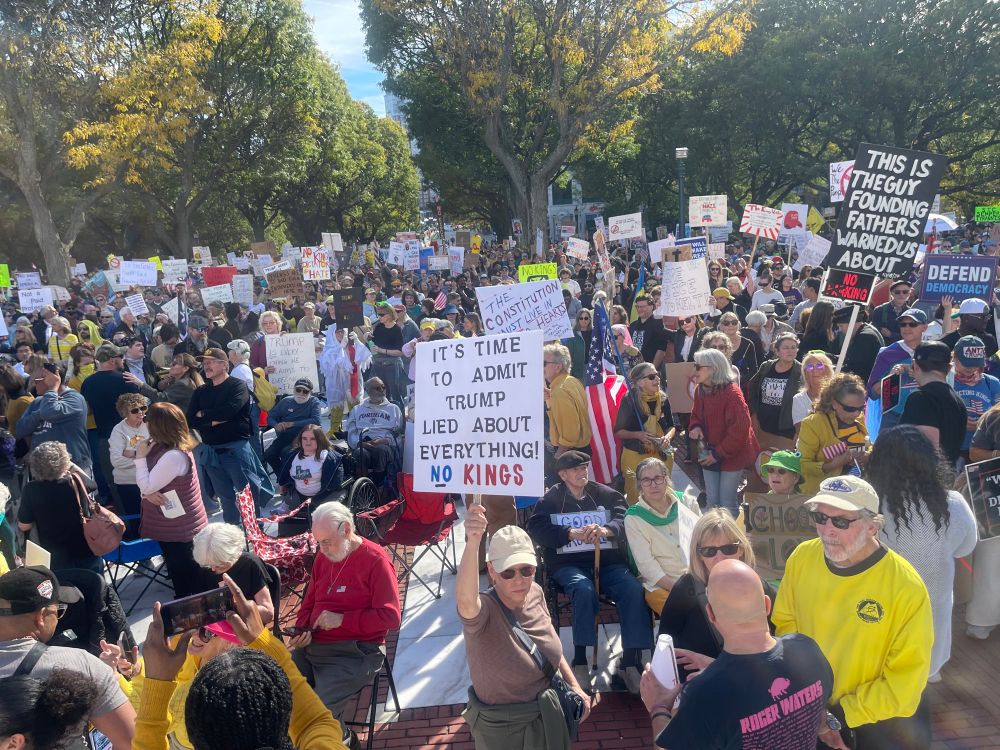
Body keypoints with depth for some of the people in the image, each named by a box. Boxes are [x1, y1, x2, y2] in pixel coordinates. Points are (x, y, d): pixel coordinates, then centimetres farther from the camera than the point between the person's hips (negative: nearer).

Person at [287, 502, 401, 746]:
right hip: (312, 645, 7)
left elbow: (390, 617, -14)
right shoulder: (323, 557, 10)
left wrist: (343, 620, -18)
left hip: (355, 652, -6)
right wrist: (303, 629, 2)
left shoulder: (375, 560, -11)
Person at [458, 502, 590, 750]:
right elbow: (465, 600, -56)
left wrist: (575, 686, 6)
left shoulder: (535, 593, -11)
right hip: (503, 729, -5)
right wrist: (472, 542, -70)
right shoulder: (483, 611, -30)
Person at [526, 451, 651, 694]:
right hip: (569, 564, -2)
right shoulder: (551, 499, 9)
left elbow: (624, 519, -3)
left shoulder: (605, 494, 13)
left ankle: (630, 662, -18)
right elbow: (537, 528, -8)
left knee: (634, 589, -25)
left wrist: (605, 530, -26)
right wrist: (572, 533, -22)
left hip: (608, 561, 2)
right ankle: (579, 661, -22)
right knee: (584, 590, -34)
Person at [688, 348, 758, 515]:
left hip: (732, 456, -6)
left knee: (727, 502, -2)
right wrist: (695, 427, -6)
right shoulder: (700, 391, 2)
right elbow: (696, 415, 19)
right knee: (712, 501, 10)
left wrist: (719, 453, -20)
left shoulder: (732, 393, -21)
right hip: (709, 454, 6)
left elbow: (740, 428, -23)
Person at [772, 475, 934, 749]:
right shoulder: (802, 558, -14)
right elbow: (785, 625, -3)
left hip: (883, 723, -3)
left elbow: (905, 682, -18)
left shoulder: (906, 586, -24)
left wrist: (839, 715, -17)